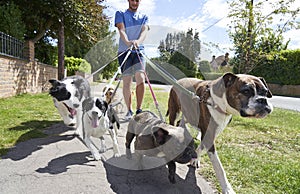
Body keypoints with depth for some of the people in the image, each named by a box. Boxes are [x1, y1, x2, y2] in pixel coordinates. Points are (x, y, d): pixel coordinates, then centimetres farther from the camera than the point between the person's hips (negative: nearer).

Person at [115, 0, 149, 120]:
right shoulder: (120, 14, 14)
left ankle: (139, 110, -8)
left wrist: (138, 41, -25)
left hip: (139, 51, 1)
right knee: (126, 82, -2)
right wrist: (128, 42, -27)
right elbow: (121, 30, -5)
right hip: (124, 51, -1)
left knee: (141, 79, -15)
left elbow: (144, 30, -1)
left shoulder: (144, 17, 19)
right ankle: (129, 111, 7)